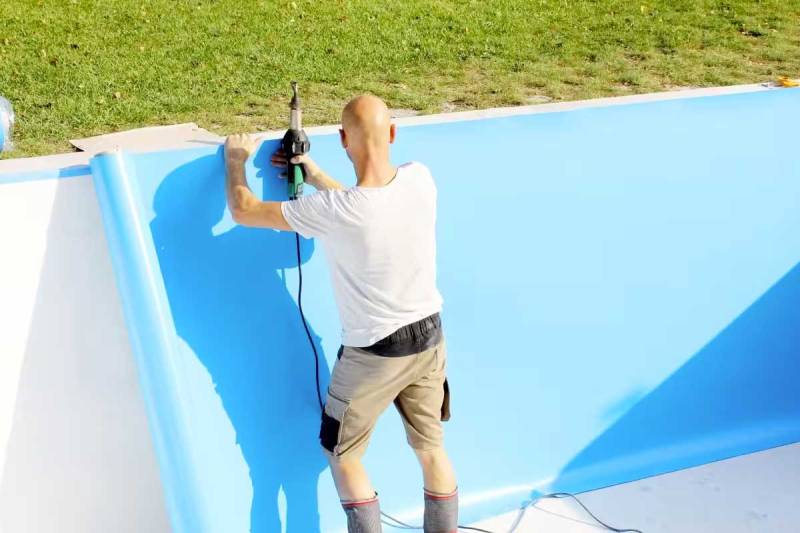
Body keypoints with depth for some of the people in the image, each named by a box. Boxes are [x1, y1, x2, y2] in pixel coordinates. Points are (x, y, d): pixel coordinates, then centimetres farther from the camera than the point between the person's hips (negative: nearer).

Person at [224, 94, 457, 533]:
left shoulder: (334, 212, -27)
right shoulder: (420, 180, -12)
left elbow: (243, 210, -14)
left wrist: (235, 160, 4)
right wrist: (313, 175, 13)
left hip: (374, 352, -5)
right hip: (429, 336, 6)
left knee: (342, 457, 14)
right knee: (432, 449, 19)